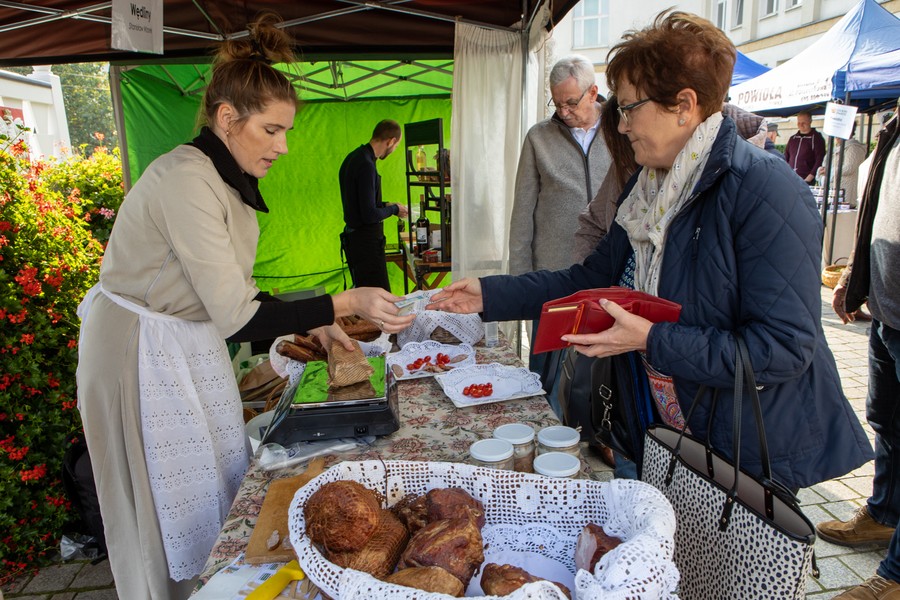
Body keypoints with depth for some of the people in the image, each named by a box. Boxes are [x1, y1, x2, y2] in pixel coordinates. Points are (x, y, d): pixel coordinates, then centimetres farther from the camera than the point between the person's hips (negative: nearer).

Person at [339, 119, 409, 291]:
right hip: (366, 242, -11)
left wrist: (386, 205, 18)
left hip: (353, 237, 11)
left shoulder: (352, 158, 12)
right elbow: (370, 215, -22)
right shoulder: (366, 165, -20)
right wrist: (394, 209, -5)